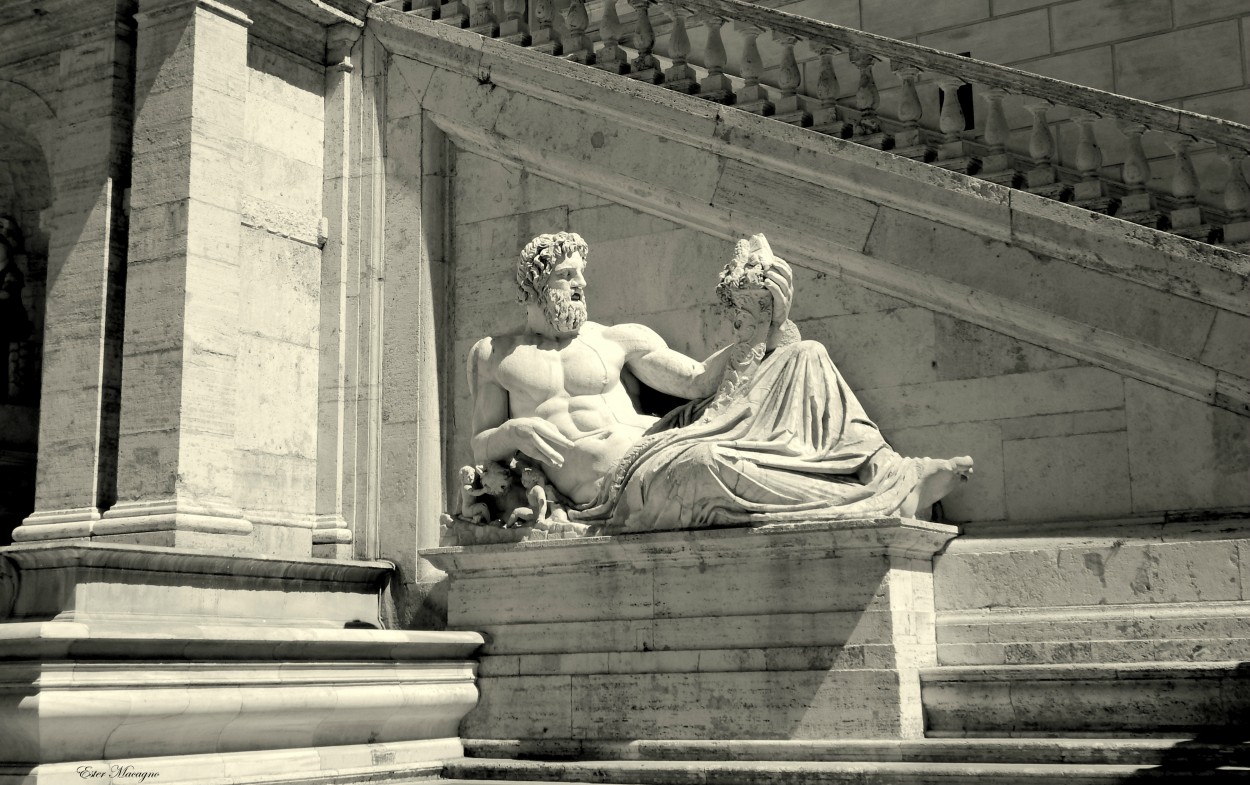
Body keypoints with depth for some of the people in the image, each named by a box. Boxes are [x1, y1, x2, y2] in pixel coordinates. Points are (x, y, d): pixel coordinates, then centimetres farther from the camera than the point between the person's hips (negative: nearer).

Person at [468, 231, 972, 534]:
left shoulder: (622, 339, 19)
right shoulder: (493, 356, 15)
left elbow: (698, 381, 10)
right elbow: (481, 449, 13)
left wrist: (760, 328, -3)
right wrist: (517, 430, -10)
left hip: (656, 447, 5)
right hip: (610, 485, -5)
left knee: (804, 359, -3)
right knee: (706, 462, -42)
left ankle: (886, 470, -20)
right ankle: (885, 500, -40)